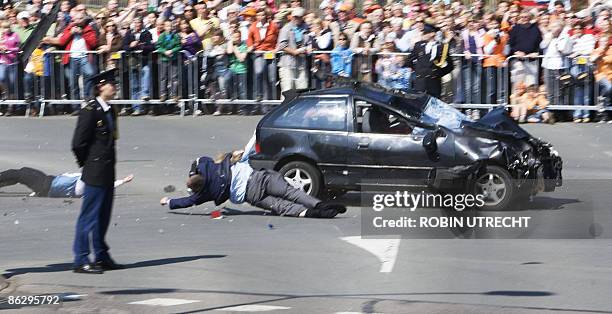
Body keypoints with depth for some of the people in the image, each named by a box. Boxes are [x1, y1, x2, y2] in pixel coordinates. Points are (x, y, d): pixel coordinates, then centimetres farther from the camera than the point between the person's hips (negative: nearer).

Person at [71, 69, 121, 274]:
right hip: (95, 172, -9)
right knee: (89, 216, -5)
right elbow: (78, 143, -15)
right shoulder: (90, 110, -14)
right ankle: (81, 260, -2)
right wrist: (86, 163, -4)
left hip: (107, 172, 9)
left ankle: (101, 257, 23)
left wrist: (109, 164, 15)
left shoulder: (110, 110, 13)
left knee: (103, 216, 14)